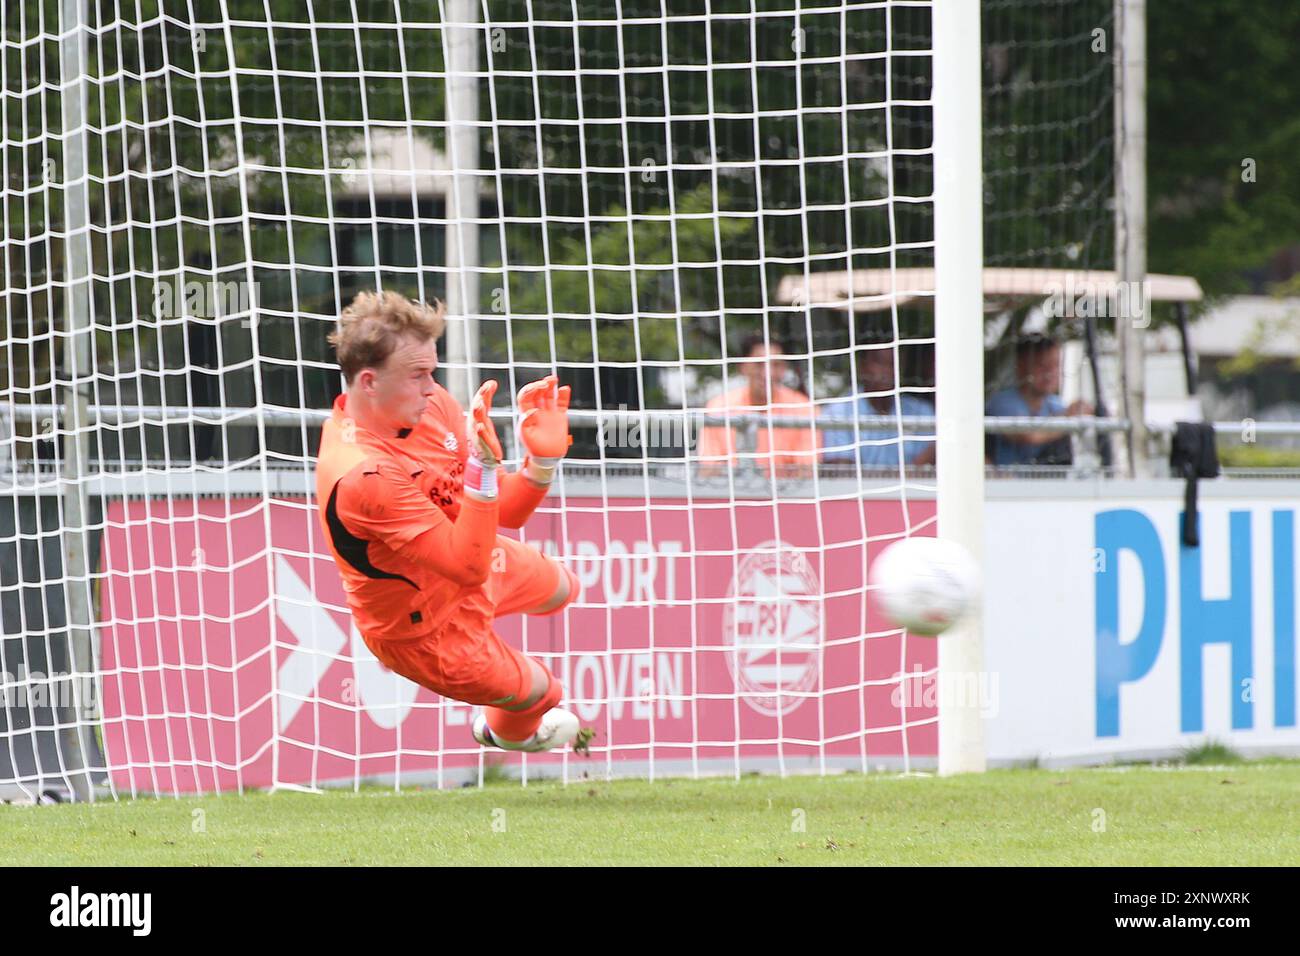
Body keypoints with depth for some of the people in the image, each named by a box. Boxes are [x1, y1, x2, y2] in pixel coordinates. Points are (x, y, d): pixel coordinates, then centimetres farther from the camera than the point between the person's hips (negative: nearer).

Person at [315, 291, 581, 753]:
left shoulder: (430, 402, -20)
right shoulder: (364, 476, -44)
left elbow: (506, 512, -12)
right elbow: (470, 568, -43)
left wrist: (543, 459, -32)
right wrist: (484, 464, -50)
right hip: (427, 631, -7)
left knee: (559, 588, 33)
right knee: (535, 692, 17)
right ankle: (507, 731, 56)